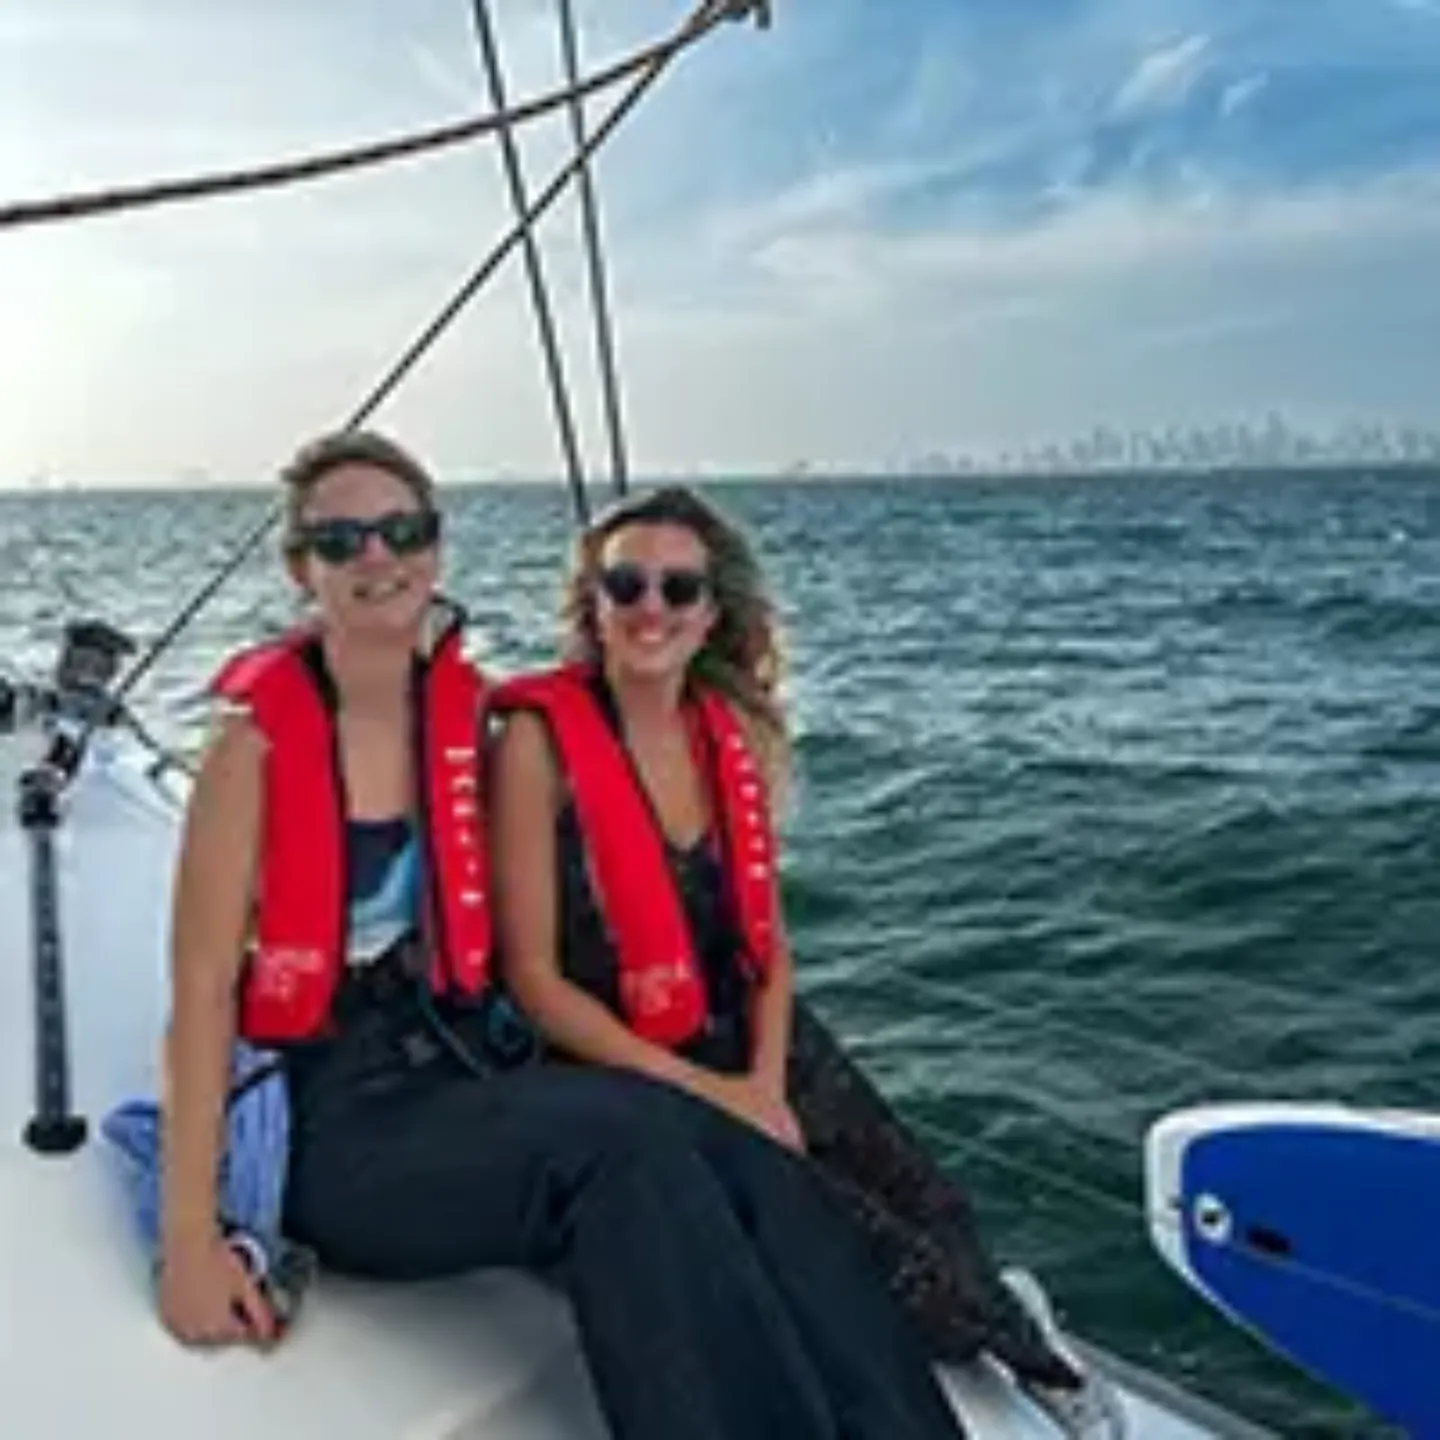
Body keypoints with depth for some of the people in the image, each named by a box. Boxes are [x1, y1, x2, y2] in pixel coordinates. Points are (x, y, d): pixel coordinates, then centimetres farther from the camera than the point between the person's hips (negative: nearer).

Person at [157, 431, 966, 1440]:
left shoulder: (471, 712, 6)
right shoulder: (259, 740, -7)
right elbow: (203, 986, -10)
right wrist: (190, 1235, -16)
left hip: (472, 1072, 4)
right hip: (332, 1129, -4)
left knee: (734, 1152, -23)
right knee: (626, 1147, -32)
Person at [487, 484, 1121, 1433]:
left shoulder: (737, 732, 1)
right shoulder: (540, 740, -15)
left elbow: (769, 941, 6)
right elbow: (534, 977, -15)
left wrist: (766, 1080, -10)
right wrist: (703, 1091, -16)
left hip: (756, 1043, 5)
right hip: (631, 1075, -5)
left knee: (936, 1212, -7)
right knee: (876, 1252, -11)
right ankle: (1033, 1358, 18)